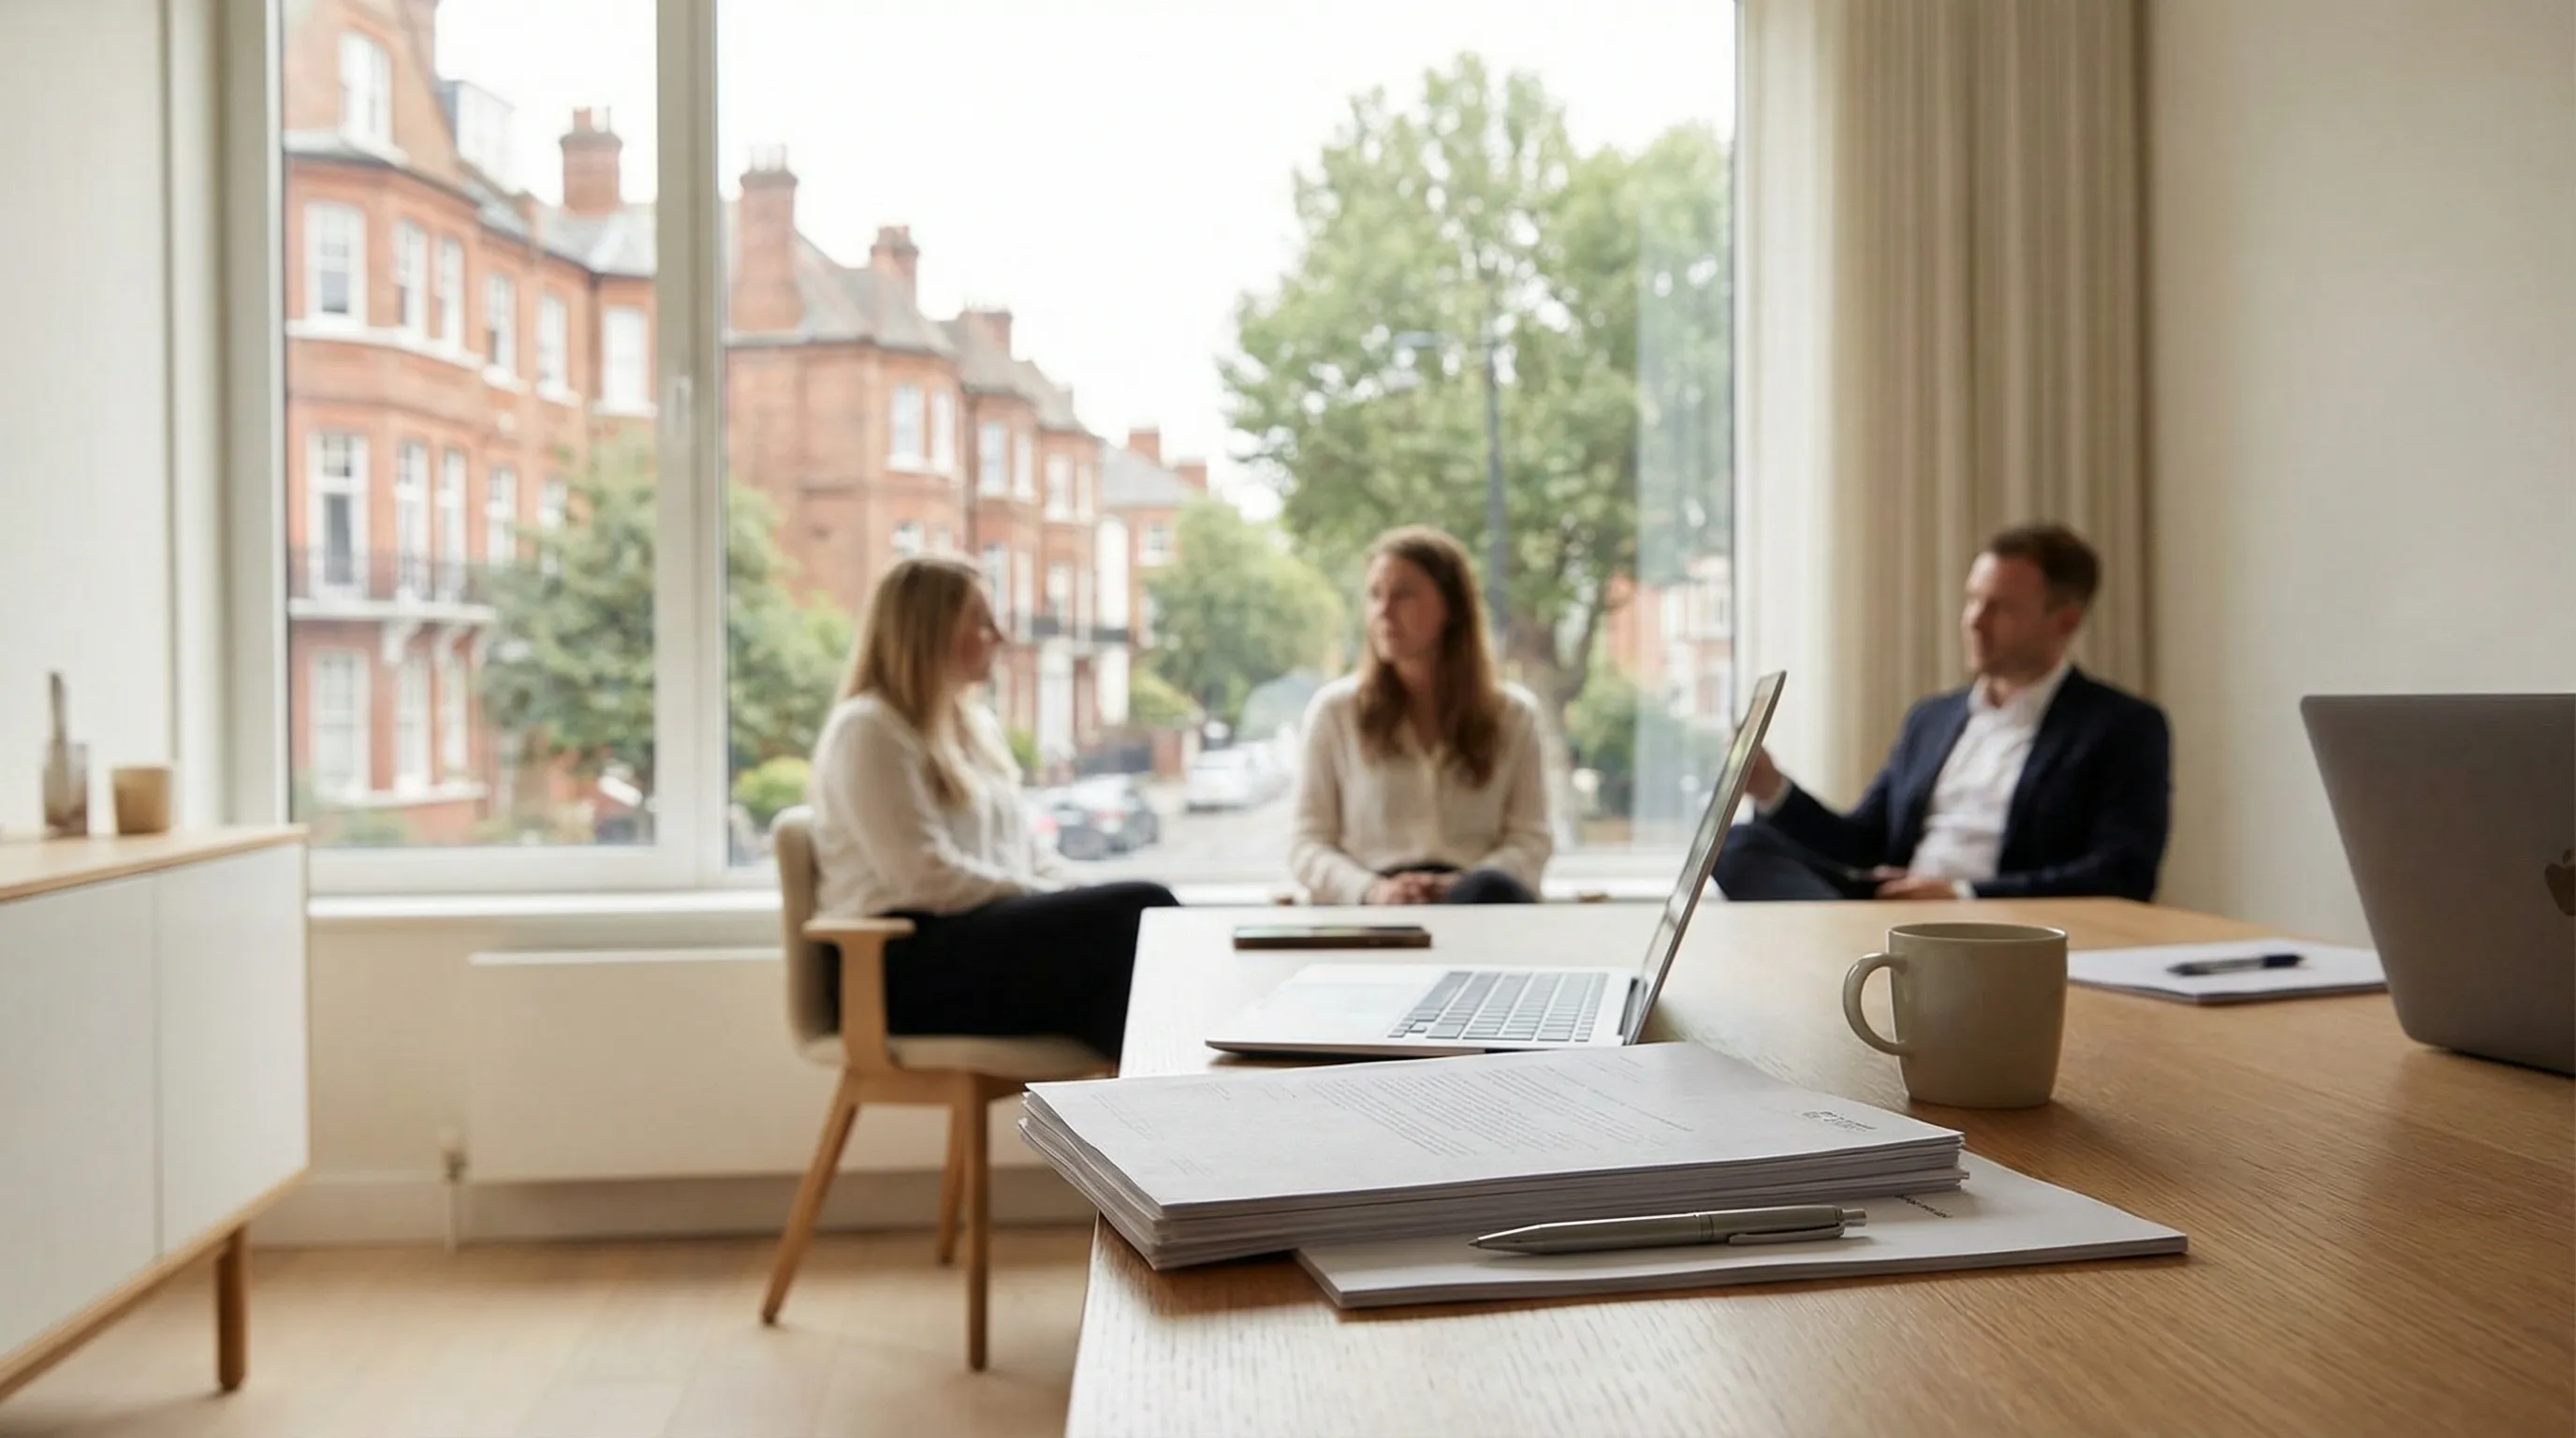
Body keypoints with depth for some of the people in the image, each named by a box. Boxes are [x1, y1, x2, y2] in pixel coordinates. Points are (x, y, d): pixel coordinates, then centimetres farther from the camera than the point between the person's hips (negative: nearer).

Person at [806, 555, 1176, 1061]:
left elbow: (1027, 852, 22)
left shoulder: (978, 726, 23)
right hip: (911, 960, -8)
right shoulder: (868, 731, -4)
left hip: (996, 926, 8)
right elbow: (926, 876, -14)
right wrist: (1059, 904, -14)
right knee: (1142, 911, -27)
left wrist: (1065, 901, 1)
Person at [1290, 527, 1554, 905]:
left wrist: (1463, 886, -13)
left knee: (1491, 892, -38)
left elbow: (1531, 838, 9)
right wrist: (1370, 890, -12)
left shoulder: (1513, 713, 15)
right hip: (1373, 915, -1)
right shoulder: (1334, 710, 13)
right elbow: (1308, 843, 10)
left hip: (1482, 904, 2)